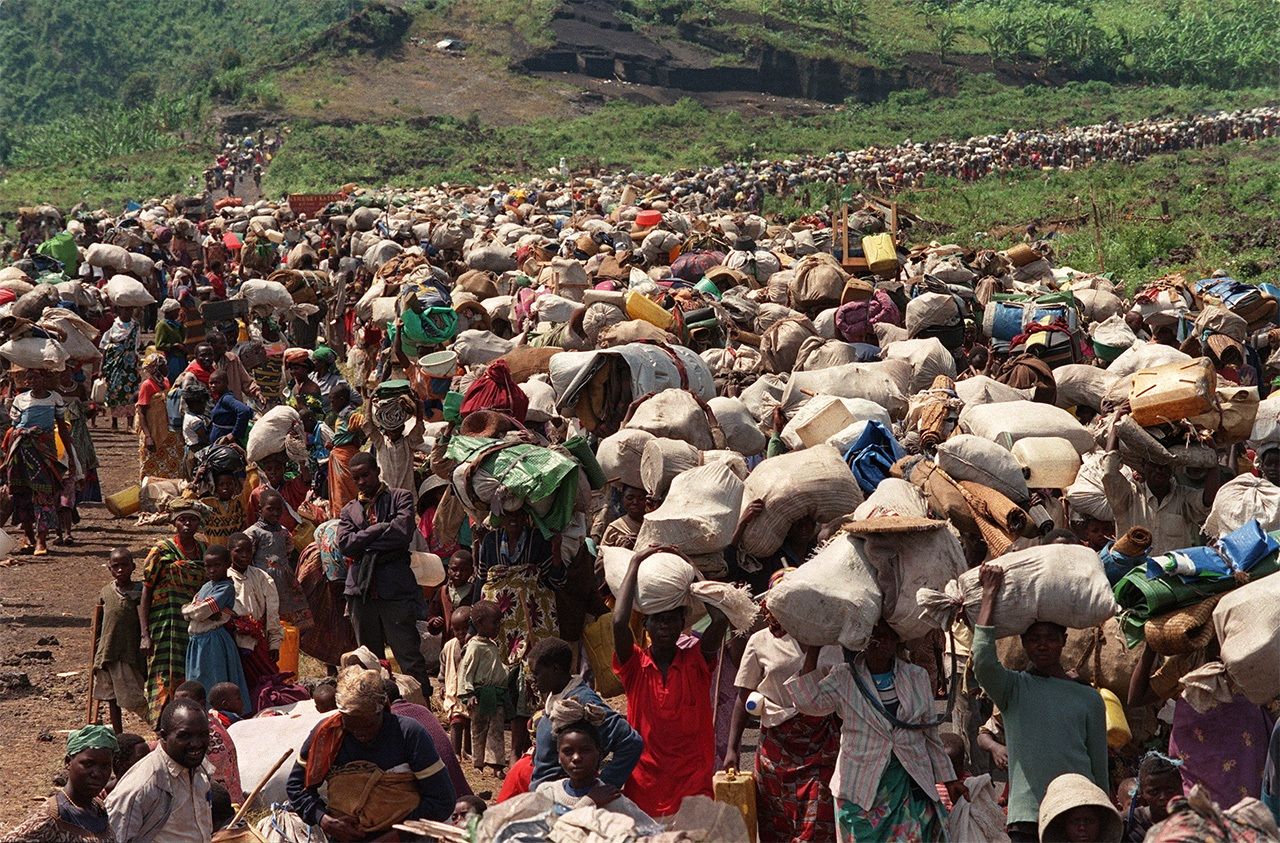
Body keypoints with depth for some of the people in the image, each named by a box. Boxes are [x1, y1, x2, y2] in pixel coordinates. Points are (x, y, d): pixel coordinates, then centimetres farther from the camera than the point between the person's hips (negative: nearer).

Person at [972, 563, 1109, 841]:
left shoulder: (1089, 698, 13)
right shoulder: (1013, 687, 7)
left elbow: (1099, 768, 16)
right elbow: (983, 662, -14)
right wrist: (990, 592, -7)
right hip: (1027, 818, -2)